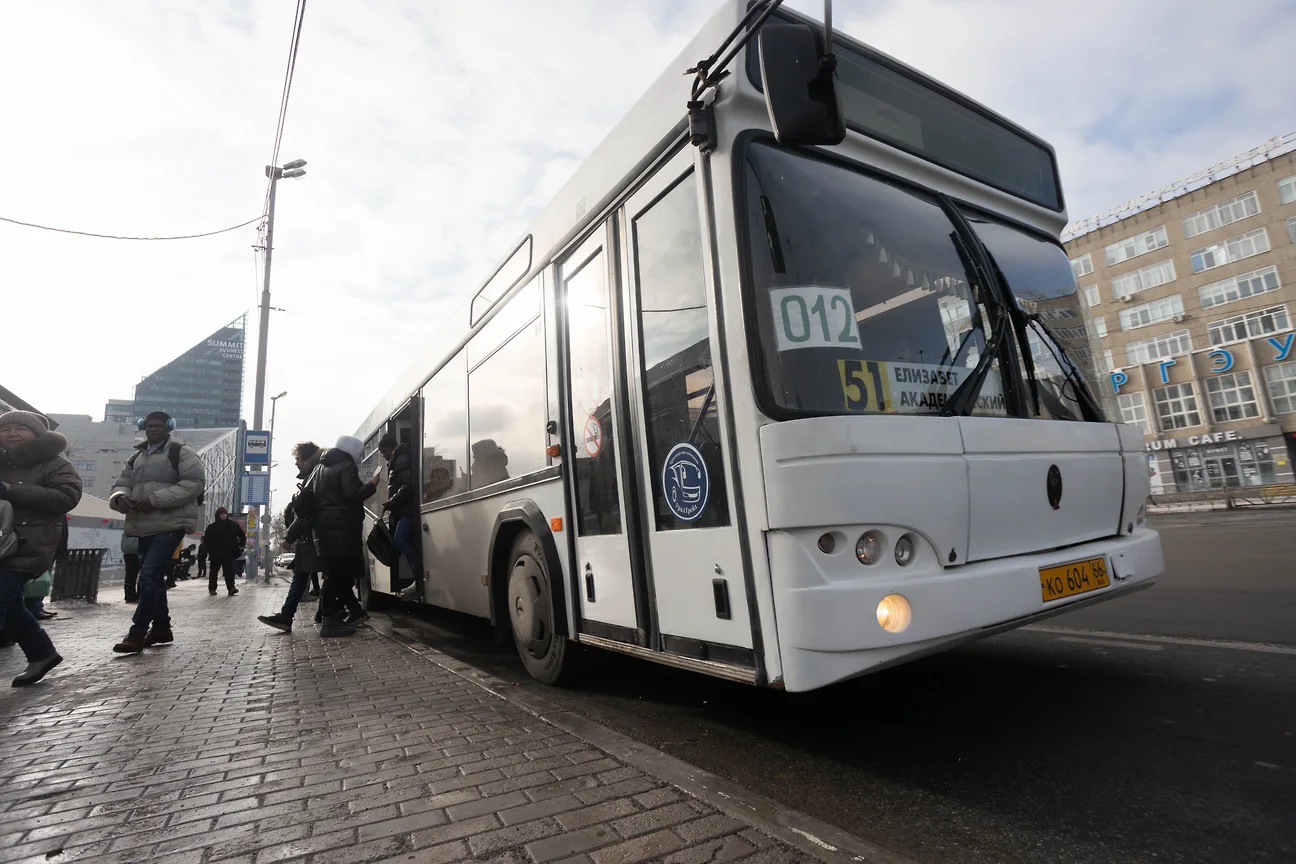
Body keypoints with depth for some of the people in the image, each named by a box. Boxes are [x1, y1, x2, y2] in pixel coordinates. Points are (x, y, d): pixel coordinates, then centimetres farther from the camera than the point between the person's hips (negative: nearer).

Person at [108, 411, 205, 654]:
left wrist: (155, 499, -21)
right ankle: (162, 627, 24)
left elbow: (194, 483, -16)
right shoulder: (136, 459, 20)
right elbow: (121, 485, 18)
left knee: (149, 576, -14)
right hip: (144, 526, 8)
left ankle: (138, 632, -8)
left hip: (170, 524, -8)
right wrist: (120, 497, -8)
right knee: (153, 577, 13)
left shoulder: (181, 453, -3)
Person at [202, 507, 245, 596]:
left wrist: (241, 545, 5)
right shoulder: (212, 527, 2)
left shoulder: (233, 525, 5)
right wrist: (209, 549, -5)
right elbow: (206, 539, 4)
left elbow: (242, 535, 12)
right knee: (214, 570, 9)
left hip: (229, 552, 0)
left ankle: (231, 587, -17)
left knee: (229, 569, -10)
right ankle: (212, 588, 21)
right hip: (215, 553, 1)